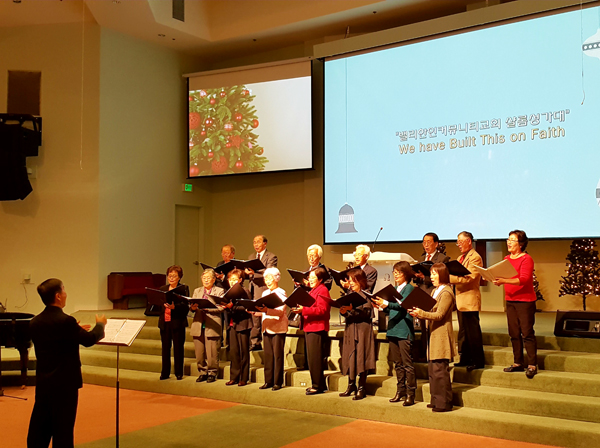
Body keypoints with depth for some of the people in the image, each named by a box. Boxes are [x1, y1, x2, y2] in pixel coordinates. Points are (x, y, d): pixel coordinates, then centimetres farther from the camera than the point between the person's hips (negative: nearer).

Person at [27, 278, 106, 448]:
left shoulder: (35, 322, 2)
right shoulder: (66, 321, -19)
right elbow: (89, 340, -12)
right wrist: (100, 324, 6)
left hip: (42, 383, 7)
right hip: (64, 383, -7)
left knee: (39, 428, 14)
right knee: (63, 429, 3)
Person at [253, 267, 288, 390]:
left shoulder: (281, 293, -6)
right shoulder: (265, 293, 16)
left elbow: (280, 311, -19)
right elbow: (262, 311, 15)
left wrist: (266, 310, -32)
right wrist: (255, 310, -5)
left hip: (278, 328, -7)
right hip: (267, 327, 7)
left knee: (277, 355, -3)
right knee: (268, 355, 8)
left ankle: (277, 382, 4)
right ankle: (268, 381, 14)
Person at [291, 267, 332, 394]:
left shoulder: (322, 290, -11)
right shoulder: (313, 290, 22)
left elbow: (321, 310, -21)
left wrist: (304, 310, -25)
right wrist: (300, 310, 9)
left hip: (317, 328, -11)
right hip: (309, 328, 11)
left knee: (315, 358, -8)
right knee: (312, 358, 13)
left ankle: (318, 386, -2)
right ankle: (317, 384, 20)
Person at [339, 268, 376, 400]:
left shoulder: (365, 296, -7)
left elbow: (366, 313, -18)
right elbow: (347, 313, 12)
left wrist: (352, 309, -28)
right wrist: (343, 312, -9)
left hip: (362, 330, -6)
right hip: (350, 329, 6)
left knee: (361, 358, -3)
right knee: (350, 358, 9)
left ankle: (361, 388, 5)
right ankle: (351, 386, 19)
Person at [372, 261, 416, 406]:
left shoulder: (409, 288, -5)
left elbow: (402, 305, -20)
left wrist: (386, 304, -33)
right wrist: (381, 307, 0)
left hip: (404, 330, -8)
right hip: (393, 329, 8)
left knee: (407, 364, -5)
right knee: (398, 364, 13)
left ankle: (410, 393, -1)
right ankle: (400, 391, 20)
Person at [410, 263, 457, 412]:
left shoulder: (446, 293, -12)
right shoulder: (435, 291, 17)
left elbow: (439, 315, -18)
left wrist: (421, 313, -26)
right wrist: (419, 313, 2)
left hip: (441, 335, -10)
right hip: (433, 334, 10)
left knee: (440, 370, -7)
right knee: (432, 370, 12)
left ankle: (444, 403, -1)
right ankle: (436, 400, 20)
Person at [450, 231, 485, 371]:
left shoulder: (475, 257, -12)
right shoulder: (461, 257, 18)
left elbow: (468, 278, -22)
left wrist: (448, 277, -26)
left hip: (470, 299, -10)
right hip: (461, 300, 10)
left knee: (473, 332, -5)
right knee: (463, 332, 15)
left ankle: (478, 361, 2)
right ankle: (465, 359, 22)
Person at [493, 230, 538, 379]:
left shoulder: (526, 259, -10)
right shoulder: (506, 259, 14)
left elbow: (523, 279, -21)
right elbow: (503, 276, 17)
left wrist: (503, 281, -30)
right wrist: (495, 279, -5)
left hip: (525, 301, -7)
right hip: (510, 300, 7)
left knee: (527, 333, -7)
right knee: (514, 333, 9)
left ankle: (532, 365, -3)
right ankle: (518, 363, 16)